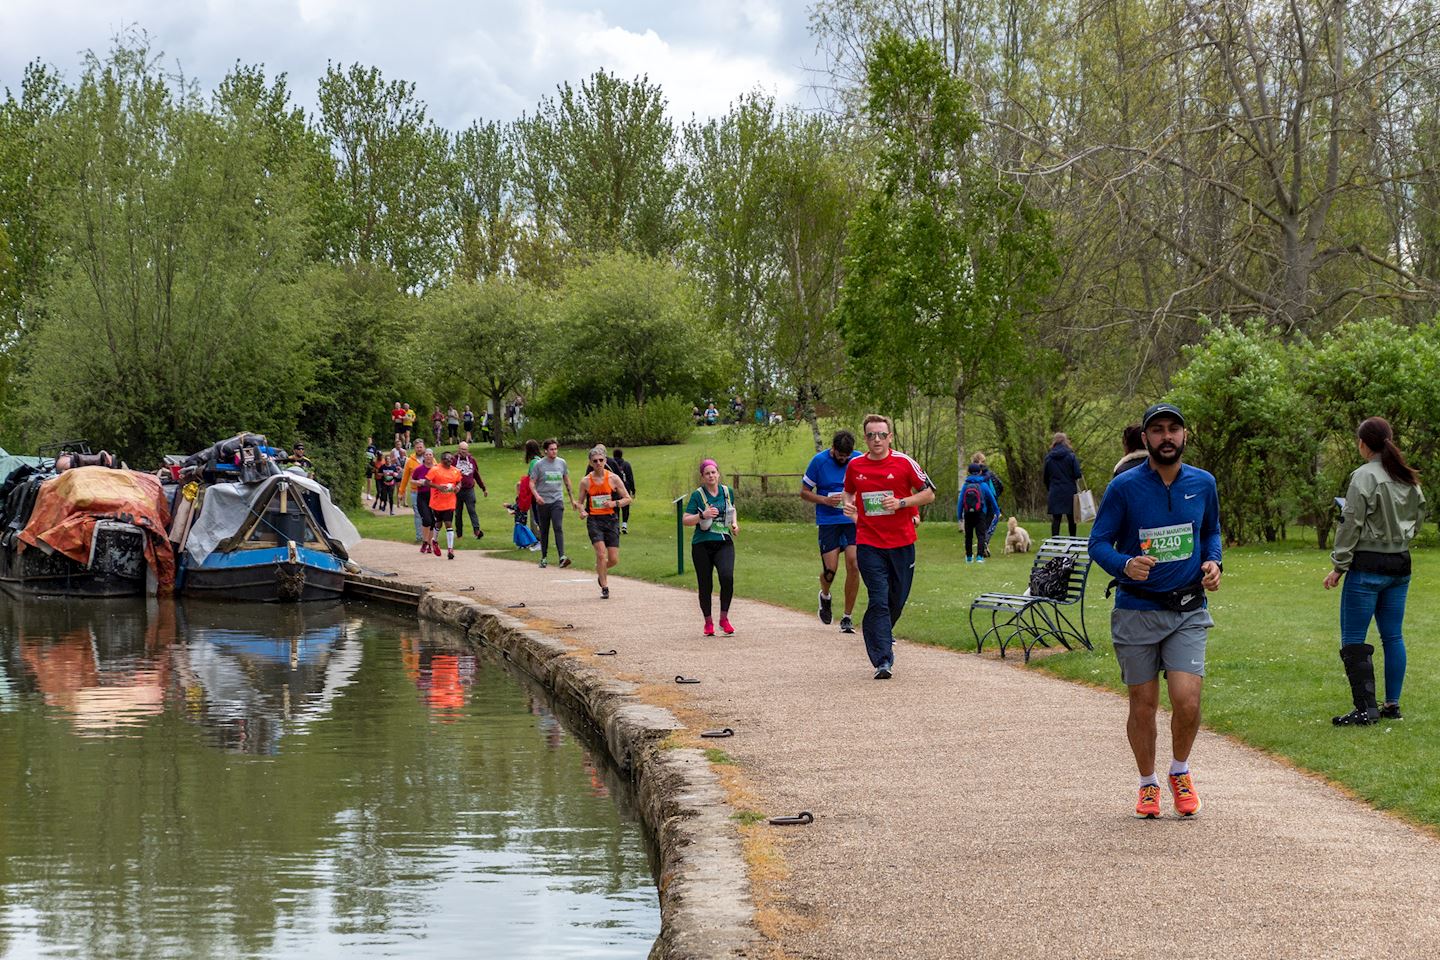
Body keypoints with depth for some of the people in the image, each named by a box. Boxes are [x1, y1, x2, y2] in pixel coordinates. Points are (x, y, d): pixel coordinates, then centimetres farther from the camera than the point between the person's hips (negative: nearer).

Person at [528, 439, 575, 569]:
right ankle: (544, 557, 19)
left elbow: (567, 481, 19)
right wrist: (536, 495, -21)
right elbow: (532, 483, -3)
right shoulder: (539, 464, -2)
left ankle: (562, 557, -22)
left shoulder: (562, 463, 7)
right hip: (543, 502, -1)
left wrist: (572, 499, 20)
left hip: (557, 500, 1)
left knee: (558, 528, -14)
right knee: (544, 531, 7)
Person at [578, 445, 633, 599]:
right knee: (601, 553, -17)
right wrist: (582, 511, -10)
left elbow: (627, 498, 4)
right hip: (594, 520, -1)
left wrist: (614, 503, -14)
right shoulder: (585, 481, 1)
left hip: (611, 519, 1)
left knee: (613, 559, 0)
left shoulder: (613, 478, -1)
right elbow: (581, 502, 11)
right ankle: (604, 587, -4)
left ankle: (602, 572, 35)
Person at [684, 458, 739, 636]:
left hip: (724, 543, 1)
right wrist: (702, 515, -21)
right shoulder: (698, 495, -3)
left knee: (727, 577, -20)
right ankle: (708, 622, 21)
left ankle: (724, 619, -4)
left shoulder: (727, 491, 8)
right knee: (705, 585, 2)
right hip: (702, 546, -1)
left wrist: (734, 523, 10)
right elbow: (686, 520, -5)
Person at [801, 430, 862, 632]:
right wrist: (825, 500, -13)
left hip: (854, 520, 1)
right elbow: (804, 492, 3)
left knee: (853, 565, -10)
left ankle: (847, 617, 2)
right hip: (828, 522, -1)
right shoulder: (819, 461, -3)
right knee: (830, 569, -7)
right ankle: (825, 596, 30)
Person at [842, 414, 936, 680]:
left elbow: (929, 493, 2)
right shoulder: (854, 466, 3)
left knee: (898, 598, 10)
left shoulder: (904, 463, -3)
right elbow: (849, 491, 23)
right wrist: (849, 506, 1)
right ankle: (883, 660, -13)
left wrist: (901, 503, -12)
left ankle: (880, 633, 41)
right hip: (868, 544, -1)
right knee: (879, 600, -11)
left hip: (902, 542, 1)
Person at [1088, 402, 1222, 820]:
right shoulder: (1124, 487, -7)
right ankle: (1148, 785, 26)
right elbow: (1099, 542, -4)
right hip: (1137, 610, -1)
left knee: (1187, 699, -12)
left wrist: (1213, 563, 1)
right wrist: (1125, 565, -24)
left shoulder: (1203, 484, 3)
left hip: (1188, 610, 1)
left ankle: (1180, 771, 16)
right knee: (1143, 703, 5)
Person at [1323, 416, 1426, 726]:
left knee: (1353, 640, -3)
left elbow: (1351, 525, -14)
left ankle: (1365, 708, -6)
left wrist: (1338, 566, -9)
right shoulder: (1410, 480, 8)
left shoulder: (1364, 477, -13)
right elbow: (1418, 520, 18)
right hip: (1401, 566, 7)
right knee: (1393, 636, 13)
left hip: (1368, 565, -7)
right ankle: (1392, 704, 15)